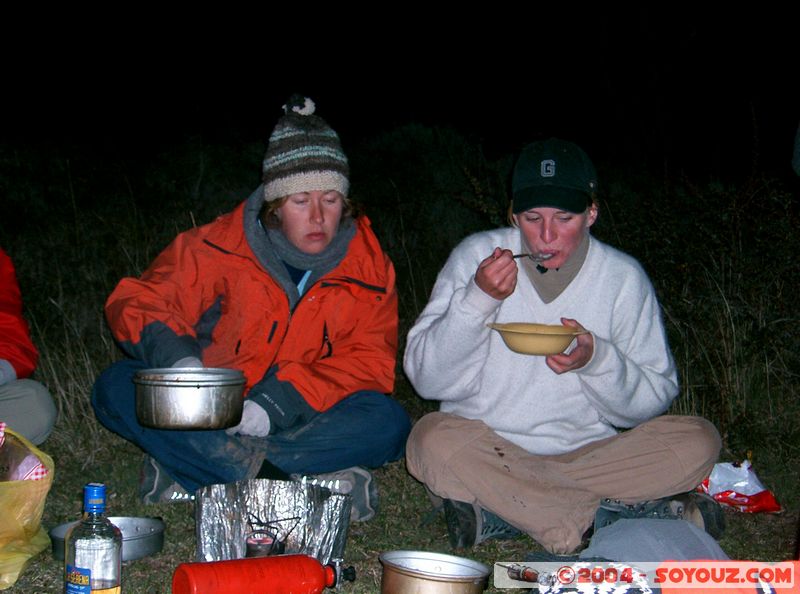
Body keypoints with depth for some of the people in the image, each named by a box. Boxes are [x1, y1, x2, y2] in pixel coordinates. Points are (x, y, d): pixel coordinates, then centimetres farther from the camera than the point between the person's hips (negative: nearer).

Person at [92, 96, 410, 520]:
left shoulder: (368, 266, -2)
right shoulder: (218, 247, -6)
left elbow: (371, 360, -9)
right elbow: (138, 300, -5)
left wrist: (280, 403, -25)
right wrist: (178, 359, -28)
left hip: (302, 419, 0)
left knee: (387, 423, -29)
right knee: (117, 389, -24)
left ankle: (186, 473, -27)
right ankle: (293, 479, -33)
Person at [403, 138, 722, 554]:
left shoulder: (623, 277, -2)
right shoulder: (477, 256, -4)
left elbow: (651, 401, -1)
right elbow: (426, 378, -9)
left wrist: (597, 359, -20)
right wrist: (476, 300, -23)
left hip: (588, 453, 1)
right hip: (485, 451, -1)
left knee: (698, 442, -20)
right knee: (433, 441, -32)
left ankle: (499, 513, -23)